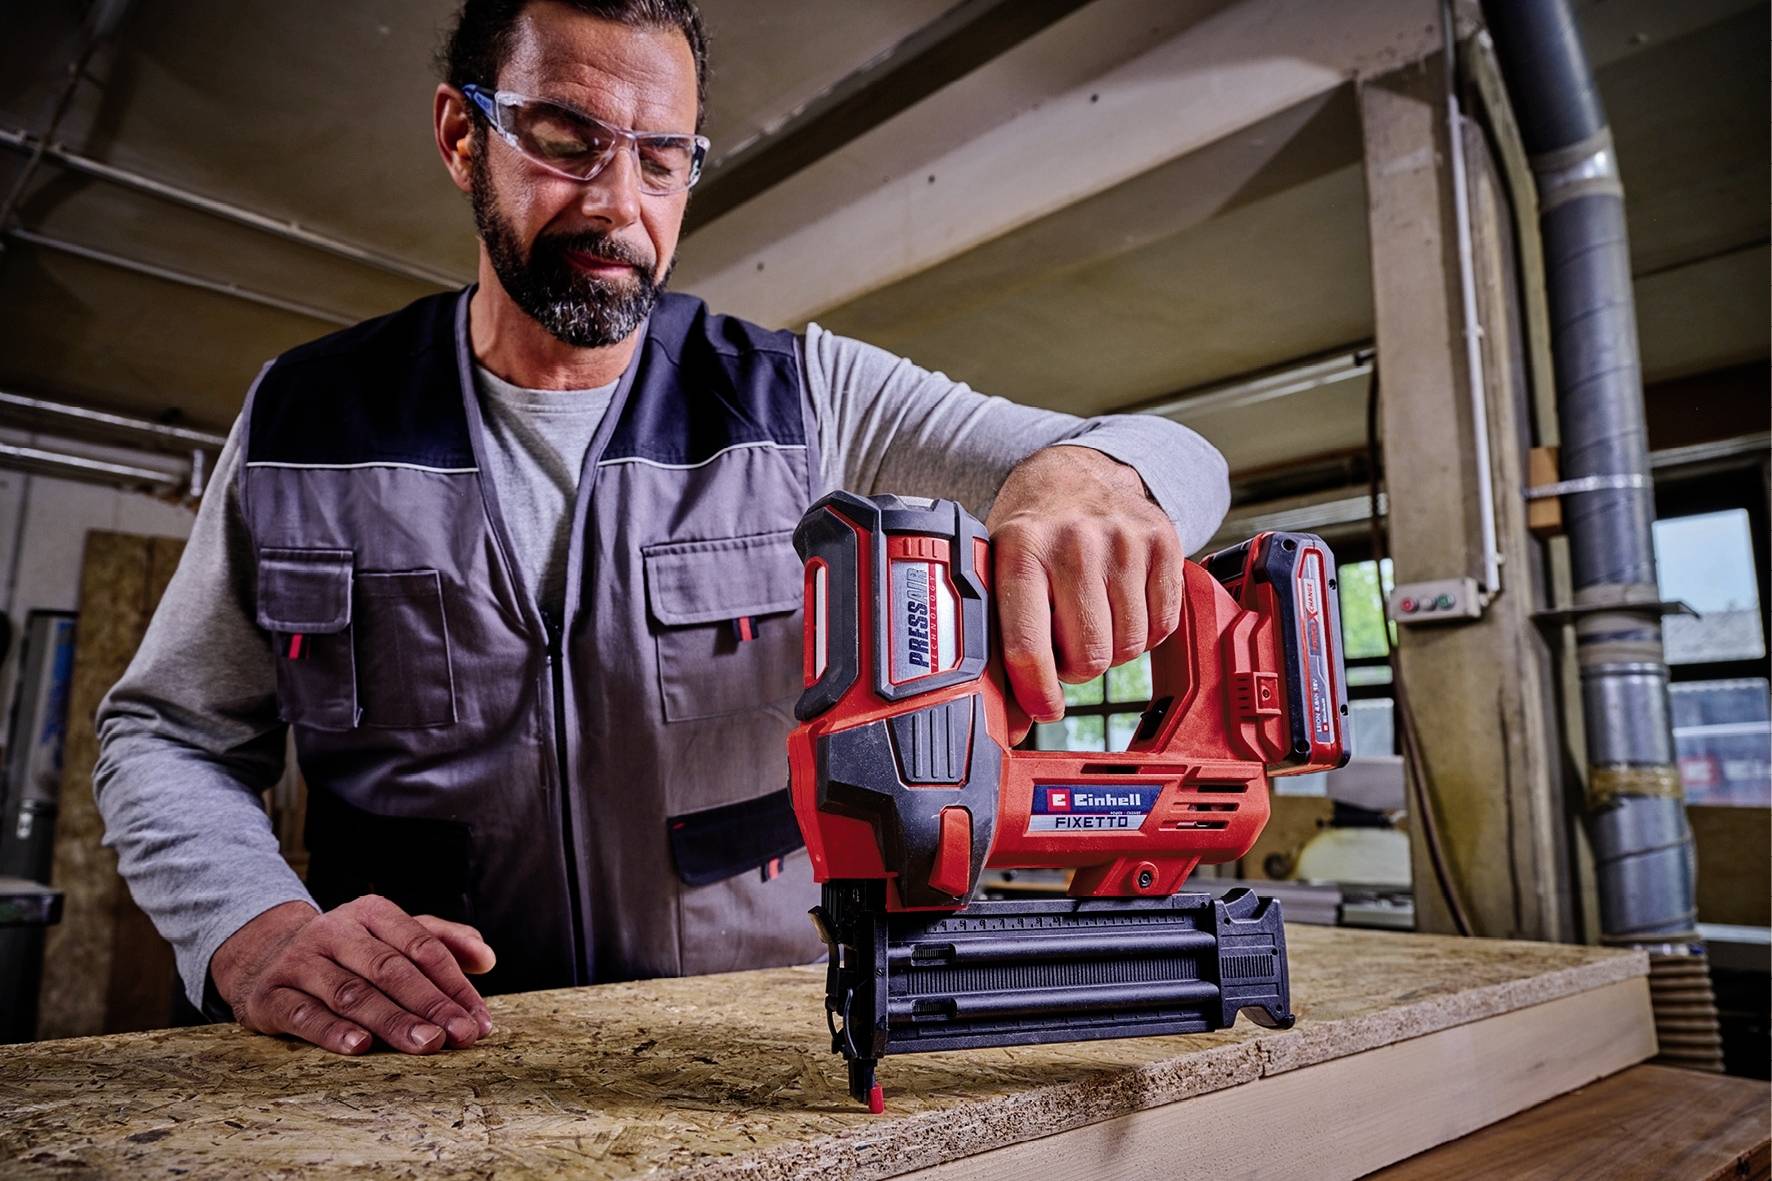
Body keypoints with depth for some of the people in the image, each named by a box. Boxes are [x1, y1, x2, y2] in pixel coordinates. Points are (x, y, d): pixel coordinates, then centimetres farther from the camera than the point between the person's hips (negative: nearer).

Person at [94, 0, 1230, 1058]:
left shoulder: (802, 399, -3)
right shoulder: (307, 418, 2)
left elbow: (1178, 463, -3)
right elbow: (171, 736, 8)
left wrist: (1082, 470, -28)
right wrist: (252, 928, -13)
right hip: (432, 1065, 0)